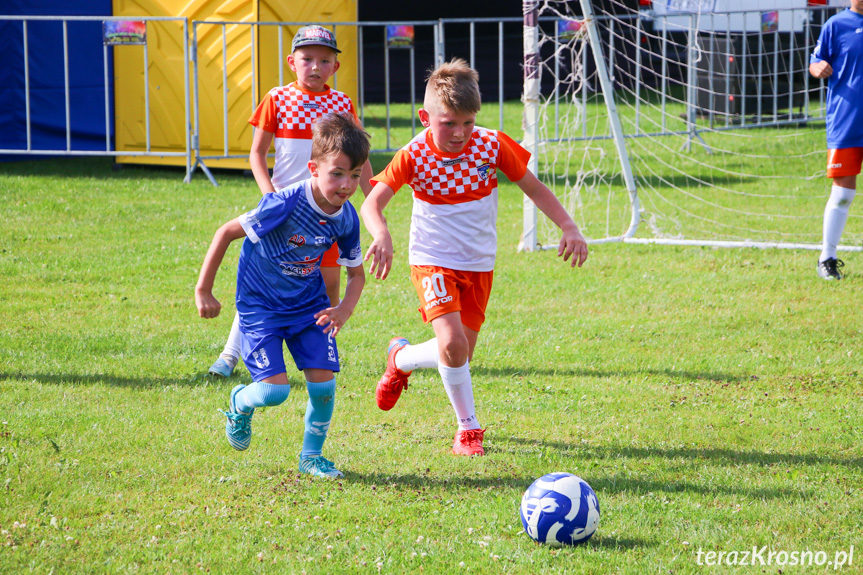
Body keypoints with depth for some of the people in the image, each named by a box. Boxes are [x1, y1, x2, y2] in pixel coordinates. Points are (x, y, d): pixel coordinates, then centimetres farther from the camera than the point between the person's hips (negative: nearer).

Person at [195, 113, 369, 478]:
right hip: (260, 305, -5)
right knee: (274, 390, -13)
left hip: (309, 304, 5)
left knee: (323, 382, -5)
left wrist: (344, 311, -15)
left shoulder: (346, 219, -11)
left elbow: (356, 274, 5)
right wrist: (203, 291, -14)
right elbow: (227, 232, -18)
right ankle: (240, 404, 24)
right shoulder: (285, 205, -28)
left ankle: (311, 456, 18)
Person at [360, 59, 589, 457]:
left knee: (459, 356, 7)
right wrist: (381, 236, -42)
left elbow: (532, 187, -1)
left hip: (478, 263, 3)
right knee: (452, 343, -23)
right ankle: (468, 428, -3)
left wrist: (568, 227, -13)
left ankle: (401, 359, 39)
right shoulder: (414, 156, -17)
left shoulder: (492, 145, -11)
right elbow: (372, 202, -20)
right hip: (432, 261, -3)